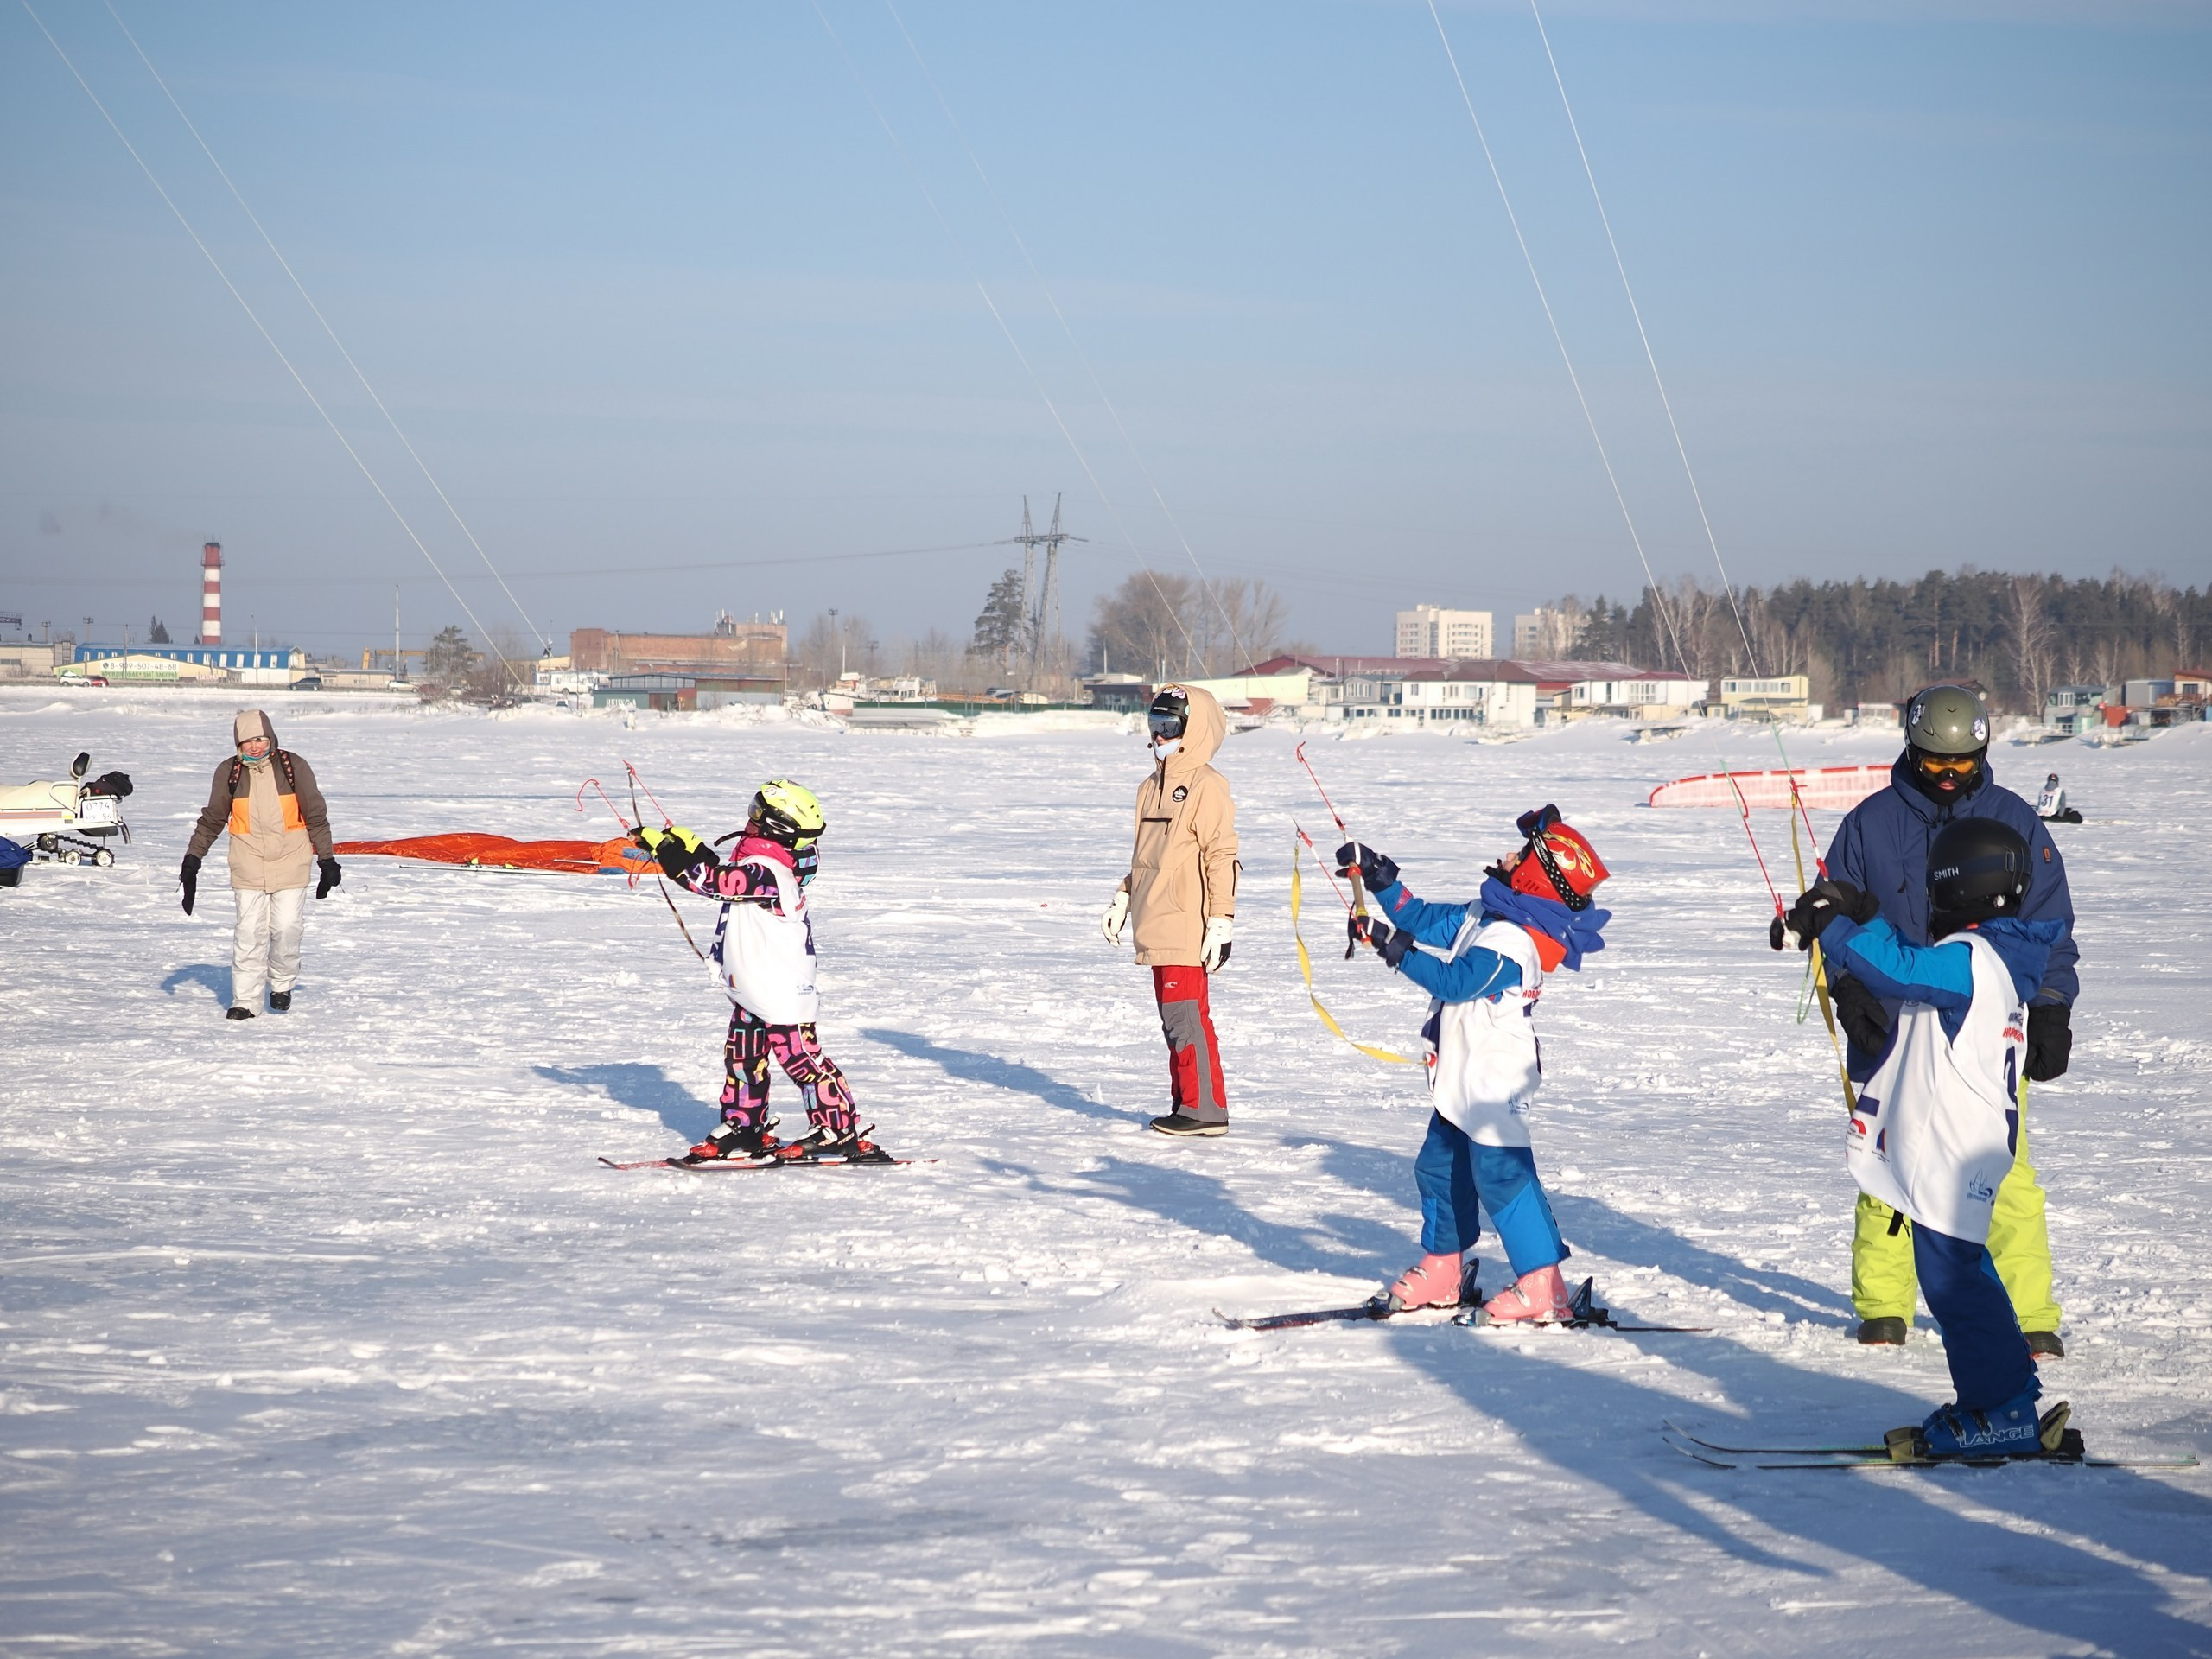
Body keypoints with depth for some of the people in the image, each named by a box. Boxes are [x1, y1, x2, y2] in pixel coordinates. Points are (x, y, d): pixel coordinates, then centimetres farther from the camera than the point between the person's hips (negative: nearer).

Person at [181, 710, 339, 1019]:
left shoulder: (294, 767, -1)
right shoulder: (229, 773, 3)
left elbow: (316, 816, 6)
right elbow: (212, 820, 13)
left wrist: (326, 860, 6)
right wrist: (192, 858, 11)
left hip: (290, 863, -1)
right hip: (248, 864, 1)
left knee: (287, 927, -7)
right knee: (249, 932, -4)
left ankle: (282, 983, 19)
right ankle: (245, 1000, 3)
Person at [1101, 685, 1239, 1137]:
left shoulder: (1206, 786, -9)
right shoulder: (1152, 787, 18)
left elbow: (1222, 857, -13)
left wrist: (1221, 922, -16)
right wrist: (1122, 901, 22)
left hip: (1187, 927, -9)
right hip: (1157, 928, 9)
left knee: (1185, 1015, -11)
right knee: (1176, 1018, 11)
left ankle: (1205, 1108, -8)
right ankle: (1186, 1105, 15)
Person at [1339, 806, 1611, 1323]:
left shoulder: (1513, 941, -22)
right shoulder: (1484, 916, 9)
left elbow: (1457, 981, -27)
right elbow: (1427, 921, 18)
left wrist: (1396, 947, -23)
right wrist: (1379, 878, 13)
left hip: (1494, 1080, -11)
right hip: (1464, 1078, 11)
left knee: (1501, 1173, -13)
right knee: (1439, 1166, 19)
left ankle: (1543, 1286, -13)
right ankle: (1443, 1270, 32)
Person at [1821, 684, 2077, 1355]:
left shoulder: (2015, 823, 6)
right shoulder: (1872, 823, 6)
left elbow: (2049, 926, 10)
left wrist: (2050, 1011, 3)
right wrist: (1848, 986, -2)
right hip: (1891, 1031, 1)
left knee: (2005, 1177, -8)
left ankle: (2029, 1317, -2)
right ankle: (1882, 1307, 15)